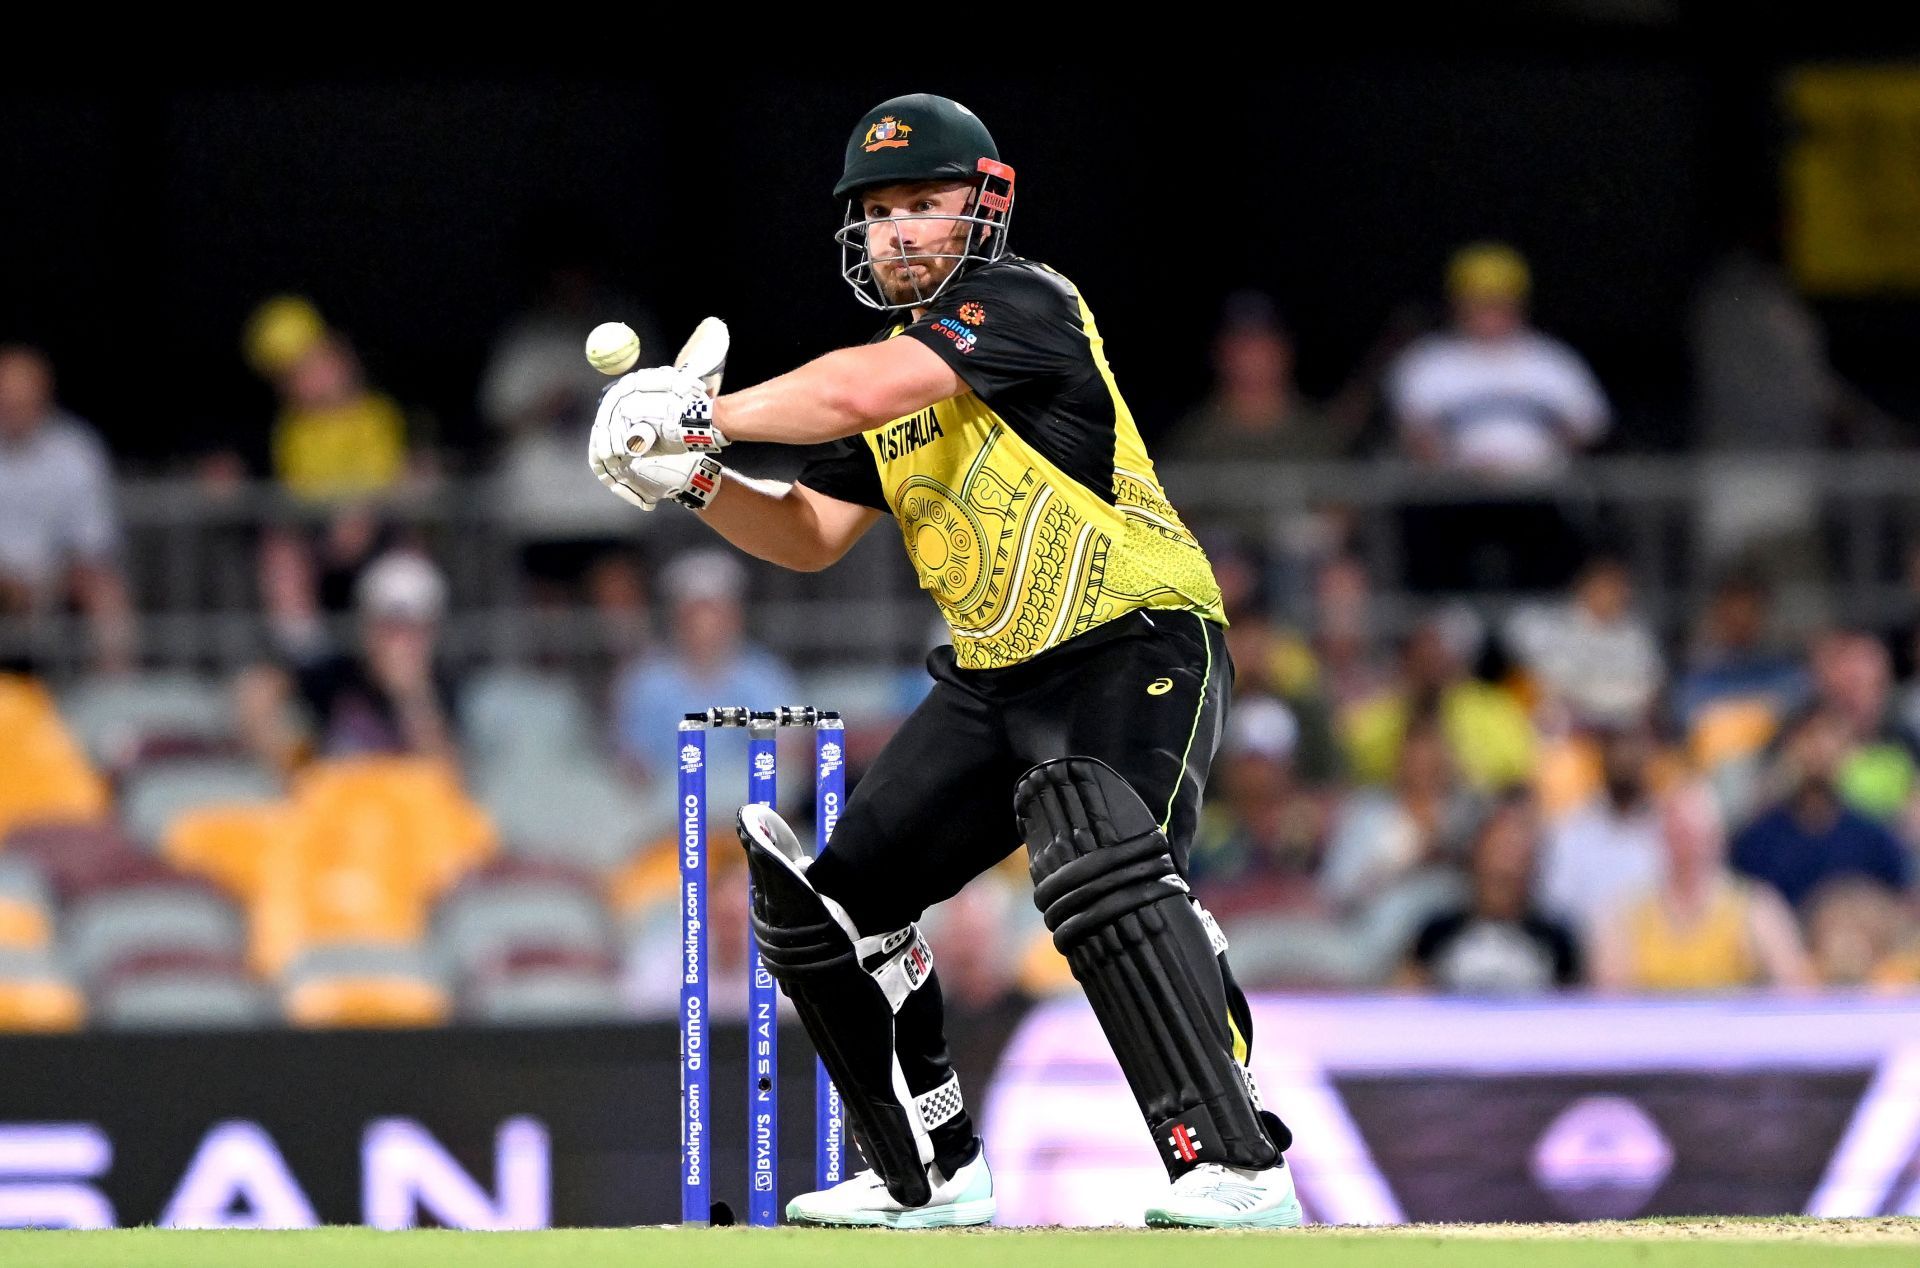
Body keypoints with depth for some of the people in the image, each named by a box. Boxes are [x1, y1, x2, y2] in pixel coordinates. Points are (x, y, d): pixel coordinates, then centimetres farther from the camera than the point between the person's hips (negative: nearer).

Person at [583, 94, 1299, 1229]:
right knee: (831, 900, 9)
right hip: (996, 676, 10)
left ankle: (1240, 1167, -36)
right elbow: (813, 536, 18)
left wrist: (703, 412, -21)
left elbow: (863, 392, -29)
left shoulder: (1022, 303, -14)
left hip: (1138, 644, -10)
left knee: (1101, 863, -35)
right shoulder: (894, 356, 13)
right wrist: (695, 479, 1)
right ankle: (934, 1178, 22)